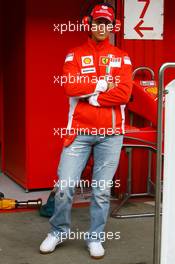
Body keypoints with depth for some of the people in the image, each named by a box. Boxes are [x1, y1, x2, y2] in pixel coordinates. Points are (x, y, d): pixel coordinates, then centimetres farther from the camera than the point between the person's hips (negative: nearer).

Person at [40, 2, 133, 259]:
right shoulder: (75, 55, 7)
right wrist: (104, 85, -10)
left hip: (111, 134, 1)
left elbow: (124, 93, -7)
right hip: (79, 131, 0)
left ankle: (95, 237, 21)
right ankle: (59, 231, 23)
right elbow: (71, 86, -11)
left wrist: (89, 97, -10)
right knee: (65, 187, -1)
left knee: (102, 191, 5)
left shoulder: (122, 57, 8)